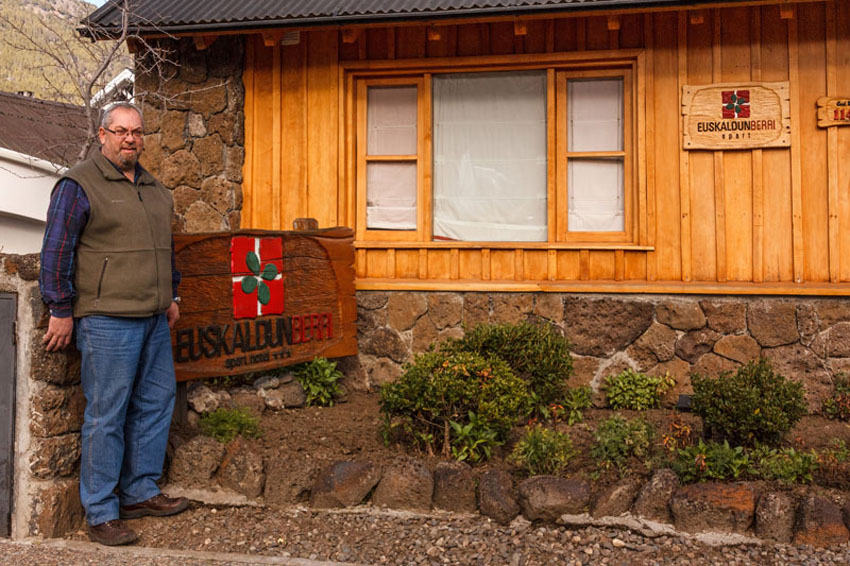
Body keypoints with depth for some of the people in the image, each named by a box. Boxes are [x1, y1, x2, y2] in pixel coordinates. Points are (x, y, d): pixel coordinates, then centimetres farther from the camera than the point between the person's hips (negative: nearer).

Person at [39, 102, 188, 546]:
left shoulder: (153, 188, 17)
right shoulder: (79, 184, -6)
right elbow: (56, 251, -8)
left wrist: (171, 296, 23)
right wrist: (61, 310, -10)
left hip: (154, 320, 8)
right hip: (107, 321, -8)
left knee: (155, 403, 12)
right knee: (106, 416, -3)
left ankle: (140, 492, 25)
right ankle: (101, 514, 6)